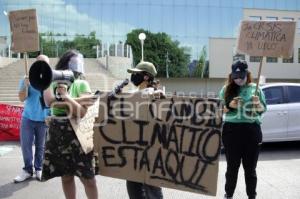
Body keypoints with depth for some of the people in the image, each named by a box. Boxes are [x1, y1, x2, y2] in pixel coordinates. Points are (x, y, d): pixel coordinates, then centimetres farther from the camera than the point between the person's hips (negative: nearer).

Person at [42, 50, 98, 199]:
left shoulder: (82, 84, -2)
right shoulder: (51, 82, 3)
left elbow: (82, 112, -11)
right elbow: (50, 101, -17)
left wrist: (66, 96, -21)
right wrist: (80, 100, -19)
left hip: (77, 134, -2)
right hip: (57, 134, 2)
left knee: (87, 177, 2)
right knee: (66, 176, 13)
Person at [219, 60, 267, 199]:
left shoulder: (255, 88, 5)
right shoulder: (226, 89, 4)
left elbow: (263, 109, 8)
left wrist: (258, 103, -13)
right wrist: (229, 106, -15)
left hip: (251, 130, 0)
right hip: (231, 130, 0)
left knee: (250, 167, 9)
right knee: (232, 166, 9)